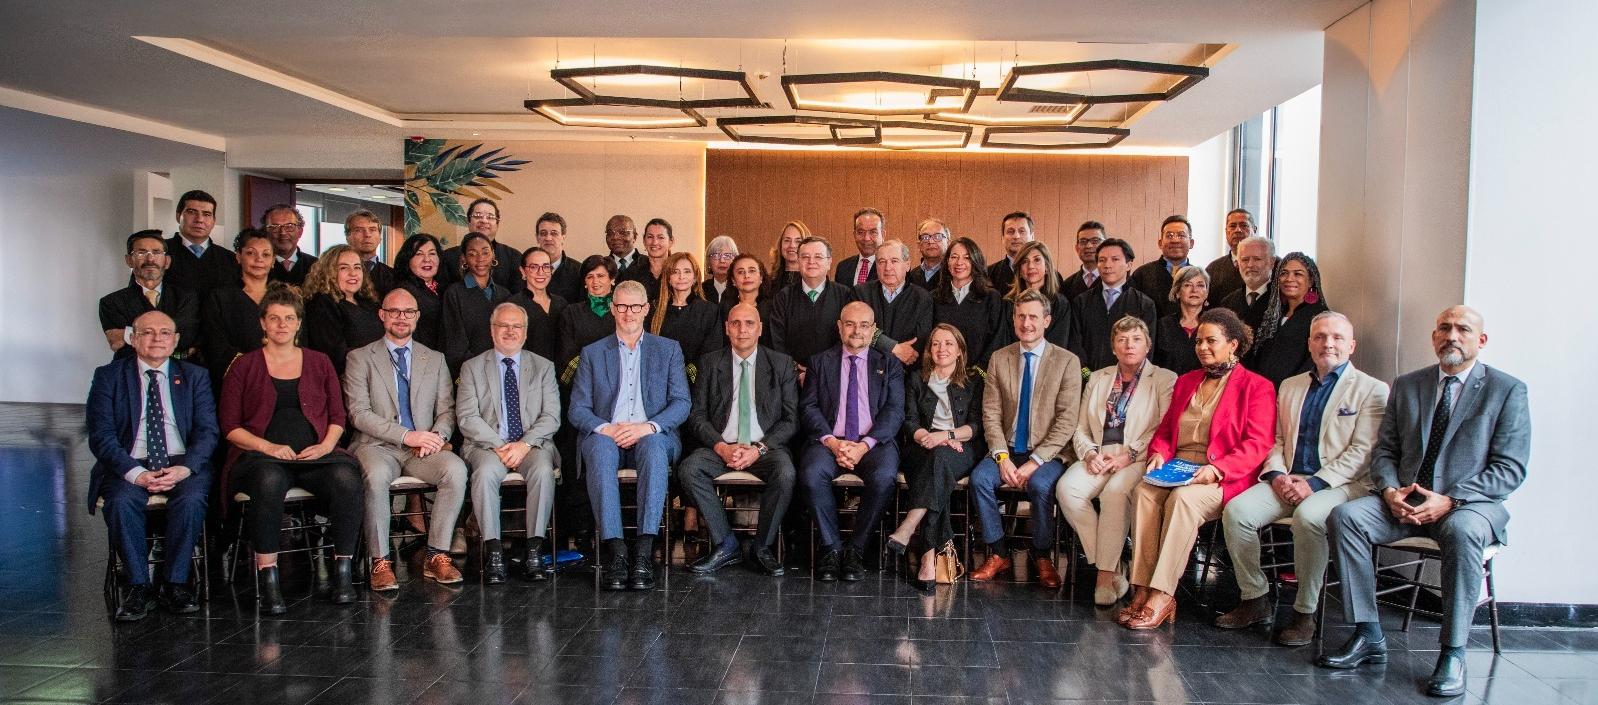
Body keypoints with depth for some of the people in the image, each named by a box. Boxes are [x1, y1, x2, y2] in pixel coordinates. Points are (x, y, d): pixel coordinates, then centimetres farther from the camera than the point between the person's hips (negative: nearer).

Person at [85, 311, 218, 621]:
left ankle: (176, 584, -18)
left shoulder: (194, 376, 12)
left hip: (182, 464, 0)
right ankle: (138, 586, -18)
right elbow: (101, 435, -2)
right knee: (121, 501, -31)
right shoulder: (109, 376, 8)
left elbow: (207, 431, 2)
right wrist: (136, 473, -18)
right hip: (130, 464, 0)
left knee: (191, 499, -31)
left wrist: (184, 469, -17)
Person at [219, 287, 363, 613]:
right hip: (262, 455, -1)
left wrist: (327, 444, -5)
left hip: (315, 454, 2)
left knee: (346, 477, -33)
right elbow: (230, 426, 6)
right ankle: (267, 582, -35)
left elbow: (337, 416, 16)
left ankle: (343, 572, -25)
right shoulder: (244, 366, 13)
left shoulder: (319, 363, 19)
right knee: (269, 480, -39)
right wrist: (268, 446, -10)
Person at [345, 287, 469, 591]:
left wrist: (437, 435, -10)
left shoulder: (435, 359, 19)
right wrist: (406, 436, -14)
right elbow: (358, 413, -2)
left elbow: (447, 410, 14)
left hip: (423, 449, 2)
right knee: (376, 475, -37)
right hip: (377, 445, -2)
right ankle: (381, 562, -25)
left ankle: (437, 556, -21)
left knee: (456, 470, -29)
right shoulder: (360, 358, 9)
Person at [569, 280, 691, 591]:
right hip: (606, 436, 1)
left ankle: (644, 552, -41)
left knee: (654, 445, -36)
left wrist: (648, 427, -15)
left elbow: (682, 403, 5)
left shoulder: (668, 350, 16)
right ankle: (614, 551, -40)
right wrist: (605, 428, -14)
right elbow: (577, 410, 9)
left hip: (651, 437, 0)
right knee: (599, 448, -35)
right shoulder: (592, 353, 17)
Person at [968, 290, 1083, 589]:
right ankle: (998, 554, -9)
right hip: (1007, 449, 3)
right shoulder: (999, 359, 8)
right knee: (980, 478, -25)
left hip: (1048, 453, -3)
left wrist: (1035, 461, -17)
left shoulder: (1067, 362, -2)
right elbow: (991, 413, 4)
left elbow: (1067, 421, -8)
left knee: (1040, 484, -32)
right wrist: (1002, 457, -12)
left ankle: (1042, 557, -8)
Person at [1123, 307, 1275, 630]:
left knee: (1183, 498, -36)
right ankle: (1143, 591, -32)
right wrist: (1159, 454, 0)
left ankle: (1161, 597, -36)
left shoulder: (1256, 387, 4)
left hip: (1222, 478, -5)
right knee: (1143, 492, -28)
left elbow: (1257, 444, -6)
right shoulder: (1186, 382, 23)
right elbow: (1165, 429, 24)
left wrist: (1216, 469, -21)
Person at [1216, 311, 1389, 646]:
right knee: (1236, 510, -21)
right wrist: (1276, 474, -3)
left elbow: (1361, 452, -7)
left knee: (1307, 516, -36)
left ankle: (1305, 613, -20)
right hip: (1289, 481, 5)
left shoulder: (1372, 389, 3)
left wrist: (1315, 483, -17)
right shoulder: (1290, 386, 21)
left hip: (1342, 484, -5)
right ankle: (1255, 600, -6)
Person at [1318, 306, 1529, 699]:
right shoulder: (1406, 386, 14)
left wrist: (1450, 500, -19)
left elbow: (1511, 469, -6)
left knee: (1461, 530, -38)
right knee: (1345, 516, -23)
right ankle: (1368, 637, -16)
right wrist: (1390, 490, -10)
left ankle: (1453, 653, -25)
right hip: (1404, 501, 4)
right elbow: (1384, 450, 13)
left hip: (1471, 503, -4)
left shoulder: (1507, 391, 1)